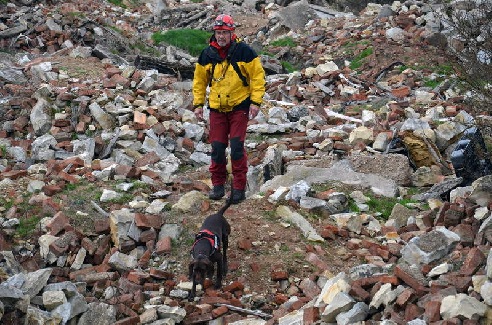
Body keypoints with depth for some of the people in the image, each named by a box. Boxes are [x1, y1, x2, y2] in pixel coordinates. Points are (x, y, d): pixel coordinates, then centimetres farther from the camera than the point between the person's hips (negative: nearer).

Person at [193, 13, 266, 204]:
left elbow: (257, 76, -5)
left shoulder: (244, 51, -8)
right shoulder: (207, 54, 2)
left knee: (237, 147, -6)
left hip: (239, 107, -3)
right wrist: (198, 104, 8)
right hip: (216, 108, 3)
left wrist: (255, 102, -11)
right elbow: (199, 81, 13)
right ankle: (218, 185, 19)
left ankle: (239, 188, 4)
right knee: (217, 148, 5)